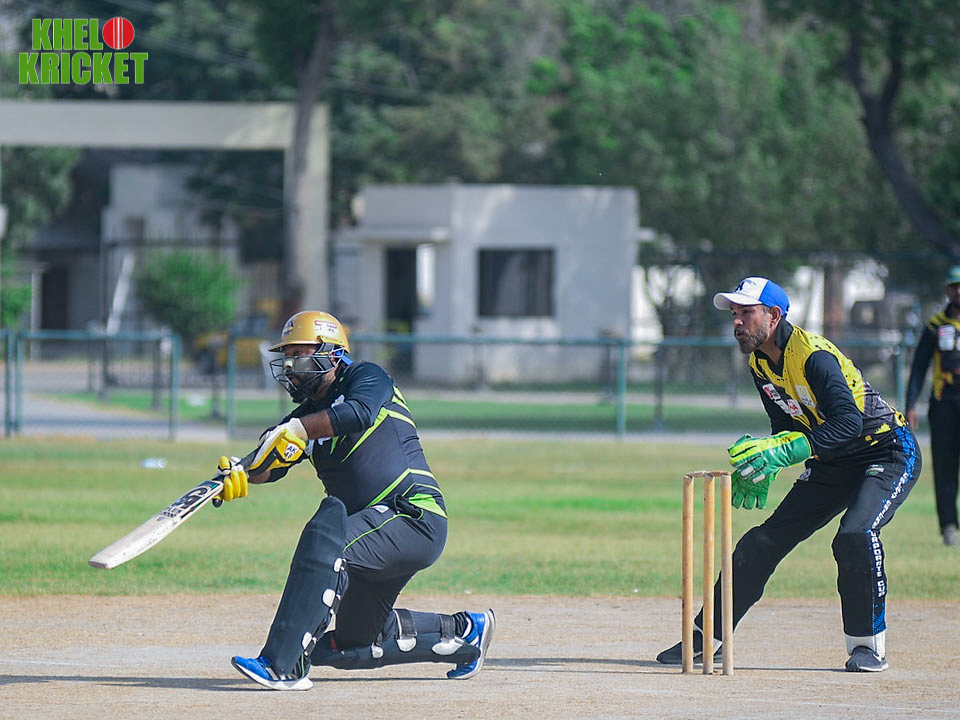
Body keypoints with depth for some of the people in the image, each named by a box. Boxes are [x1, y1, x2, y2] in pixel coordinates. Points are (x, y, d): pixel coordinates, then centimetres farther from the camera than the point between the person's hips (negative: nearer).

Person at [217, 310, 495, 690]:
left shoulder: (367, 377, -3)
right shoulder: (307, 416, 15)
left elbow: (360, 413, -28)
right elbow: (269, 463, -1)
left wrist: (297, 429, -32)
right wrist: (240, 472, -23)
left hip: (416, 520, -10)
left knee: (326, 534, -35)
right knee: (352, 644, 18)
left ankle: (284, 665, -40)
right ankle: (463, 632, 35)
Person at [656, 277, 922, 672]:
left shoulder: (813, 354, -27)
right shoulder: (760, 362, 0)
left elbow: (849, 422, -38)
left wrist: (782, 451, -44)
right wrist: (759, 460, -7)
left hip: (889, 455, -8)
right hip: (831, 465, 8)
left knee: (855, 536, -32)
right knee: (761, 542, 3)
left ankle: (868, 644, -16)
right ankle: (707, 636, 15)